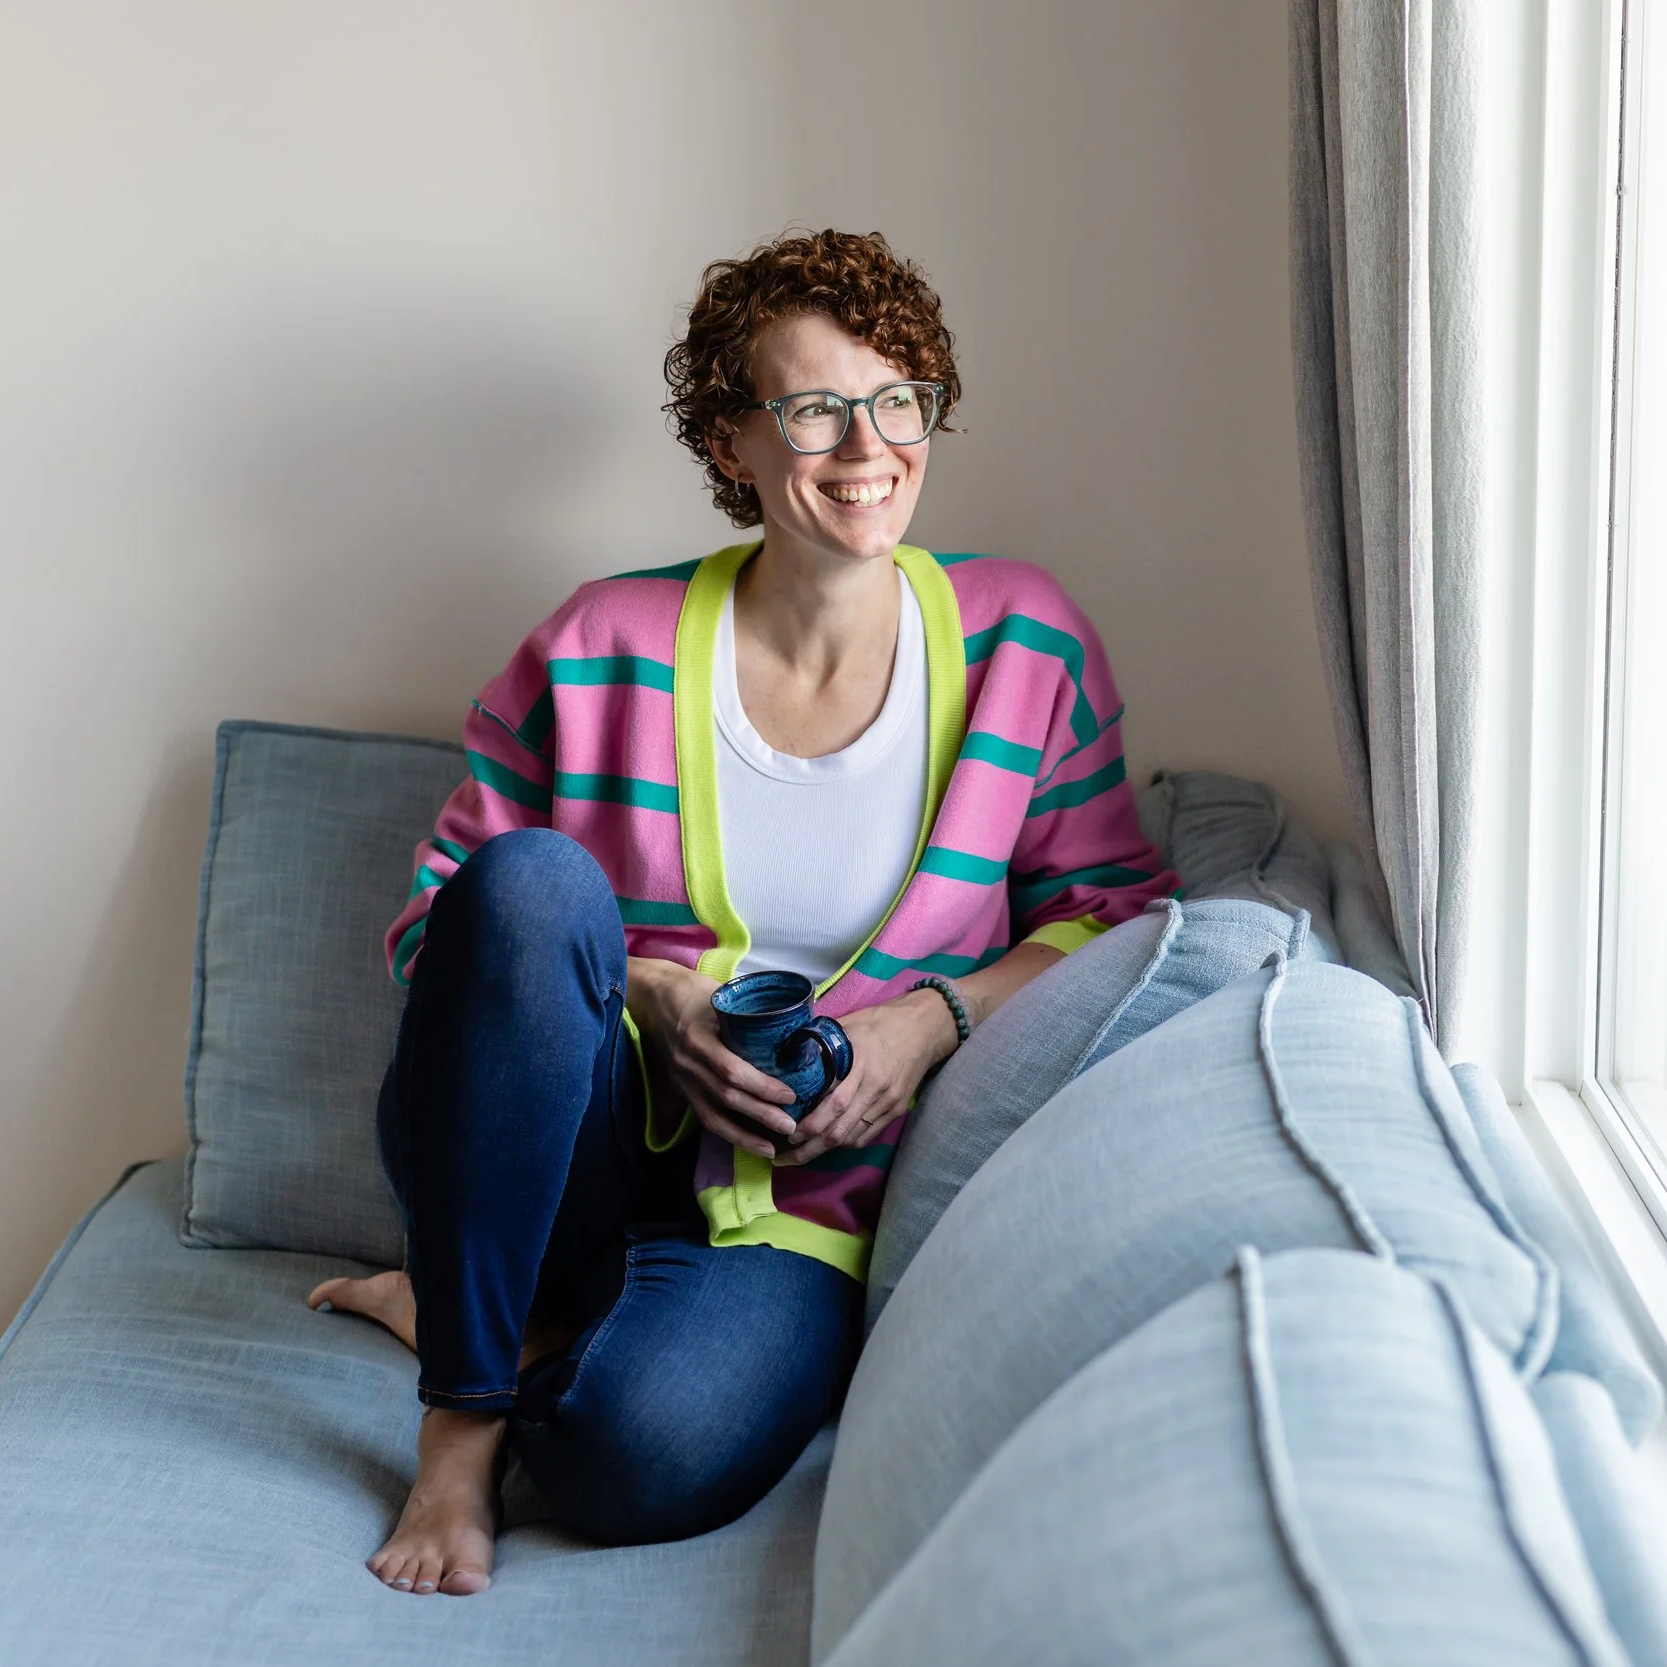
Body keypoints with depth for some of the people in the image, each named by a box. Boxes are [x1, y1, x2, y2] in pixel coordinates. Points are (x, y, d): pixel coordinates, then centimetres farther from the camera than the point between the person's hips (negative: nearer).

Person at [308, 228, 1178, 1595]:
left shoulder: (1022, 641, 1)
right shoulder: (607, 648, -2)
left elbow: (1113, 905, 5)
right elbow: (436, 911, 3)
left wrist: (933, 1017, -13)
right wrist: (636, 992, -15)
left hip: (808, 1200, 0)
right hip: (593, 1138, 1)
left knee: (655, 1452, -33)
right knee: (536, 880, -33)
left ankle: (487, 1310, 4)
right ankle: (467, 1406, -18)